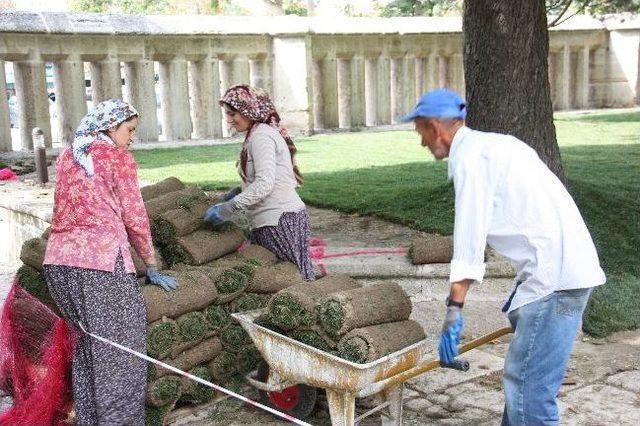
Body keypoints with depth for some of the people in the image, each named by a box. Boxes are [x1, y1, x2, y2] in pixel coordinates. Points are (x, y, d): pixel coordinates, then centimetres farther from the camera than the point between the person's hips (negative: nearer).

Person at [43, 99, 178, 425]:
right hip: (101, 258, -7)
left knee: (88, 342, 17)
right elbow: (134, 217, 1)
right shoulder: (118, 157, 2)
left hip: (58, 258, 7)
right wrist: (152, 267, 9)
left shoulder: (66, 158, 18)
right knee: (120, 350, 0)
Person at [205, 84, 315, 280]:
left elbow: (265, 183, -23)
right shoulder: (265, 132, 18)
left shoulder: (261, 135, -13)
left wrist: (229, 207, -23)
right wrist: (238, 191, 10)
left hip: (280, 221, -10)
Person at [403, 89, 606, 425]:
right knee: (523, 375, 19)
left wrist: (454, 310, -15)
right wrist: (524, 284, 27)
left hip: (556, 275, -10)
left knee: (527, 386, -8)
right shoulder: (492, 144, 20)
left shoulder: (469, 155, -9)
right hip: (563, 267, 10)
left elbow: (469, 239, -15)